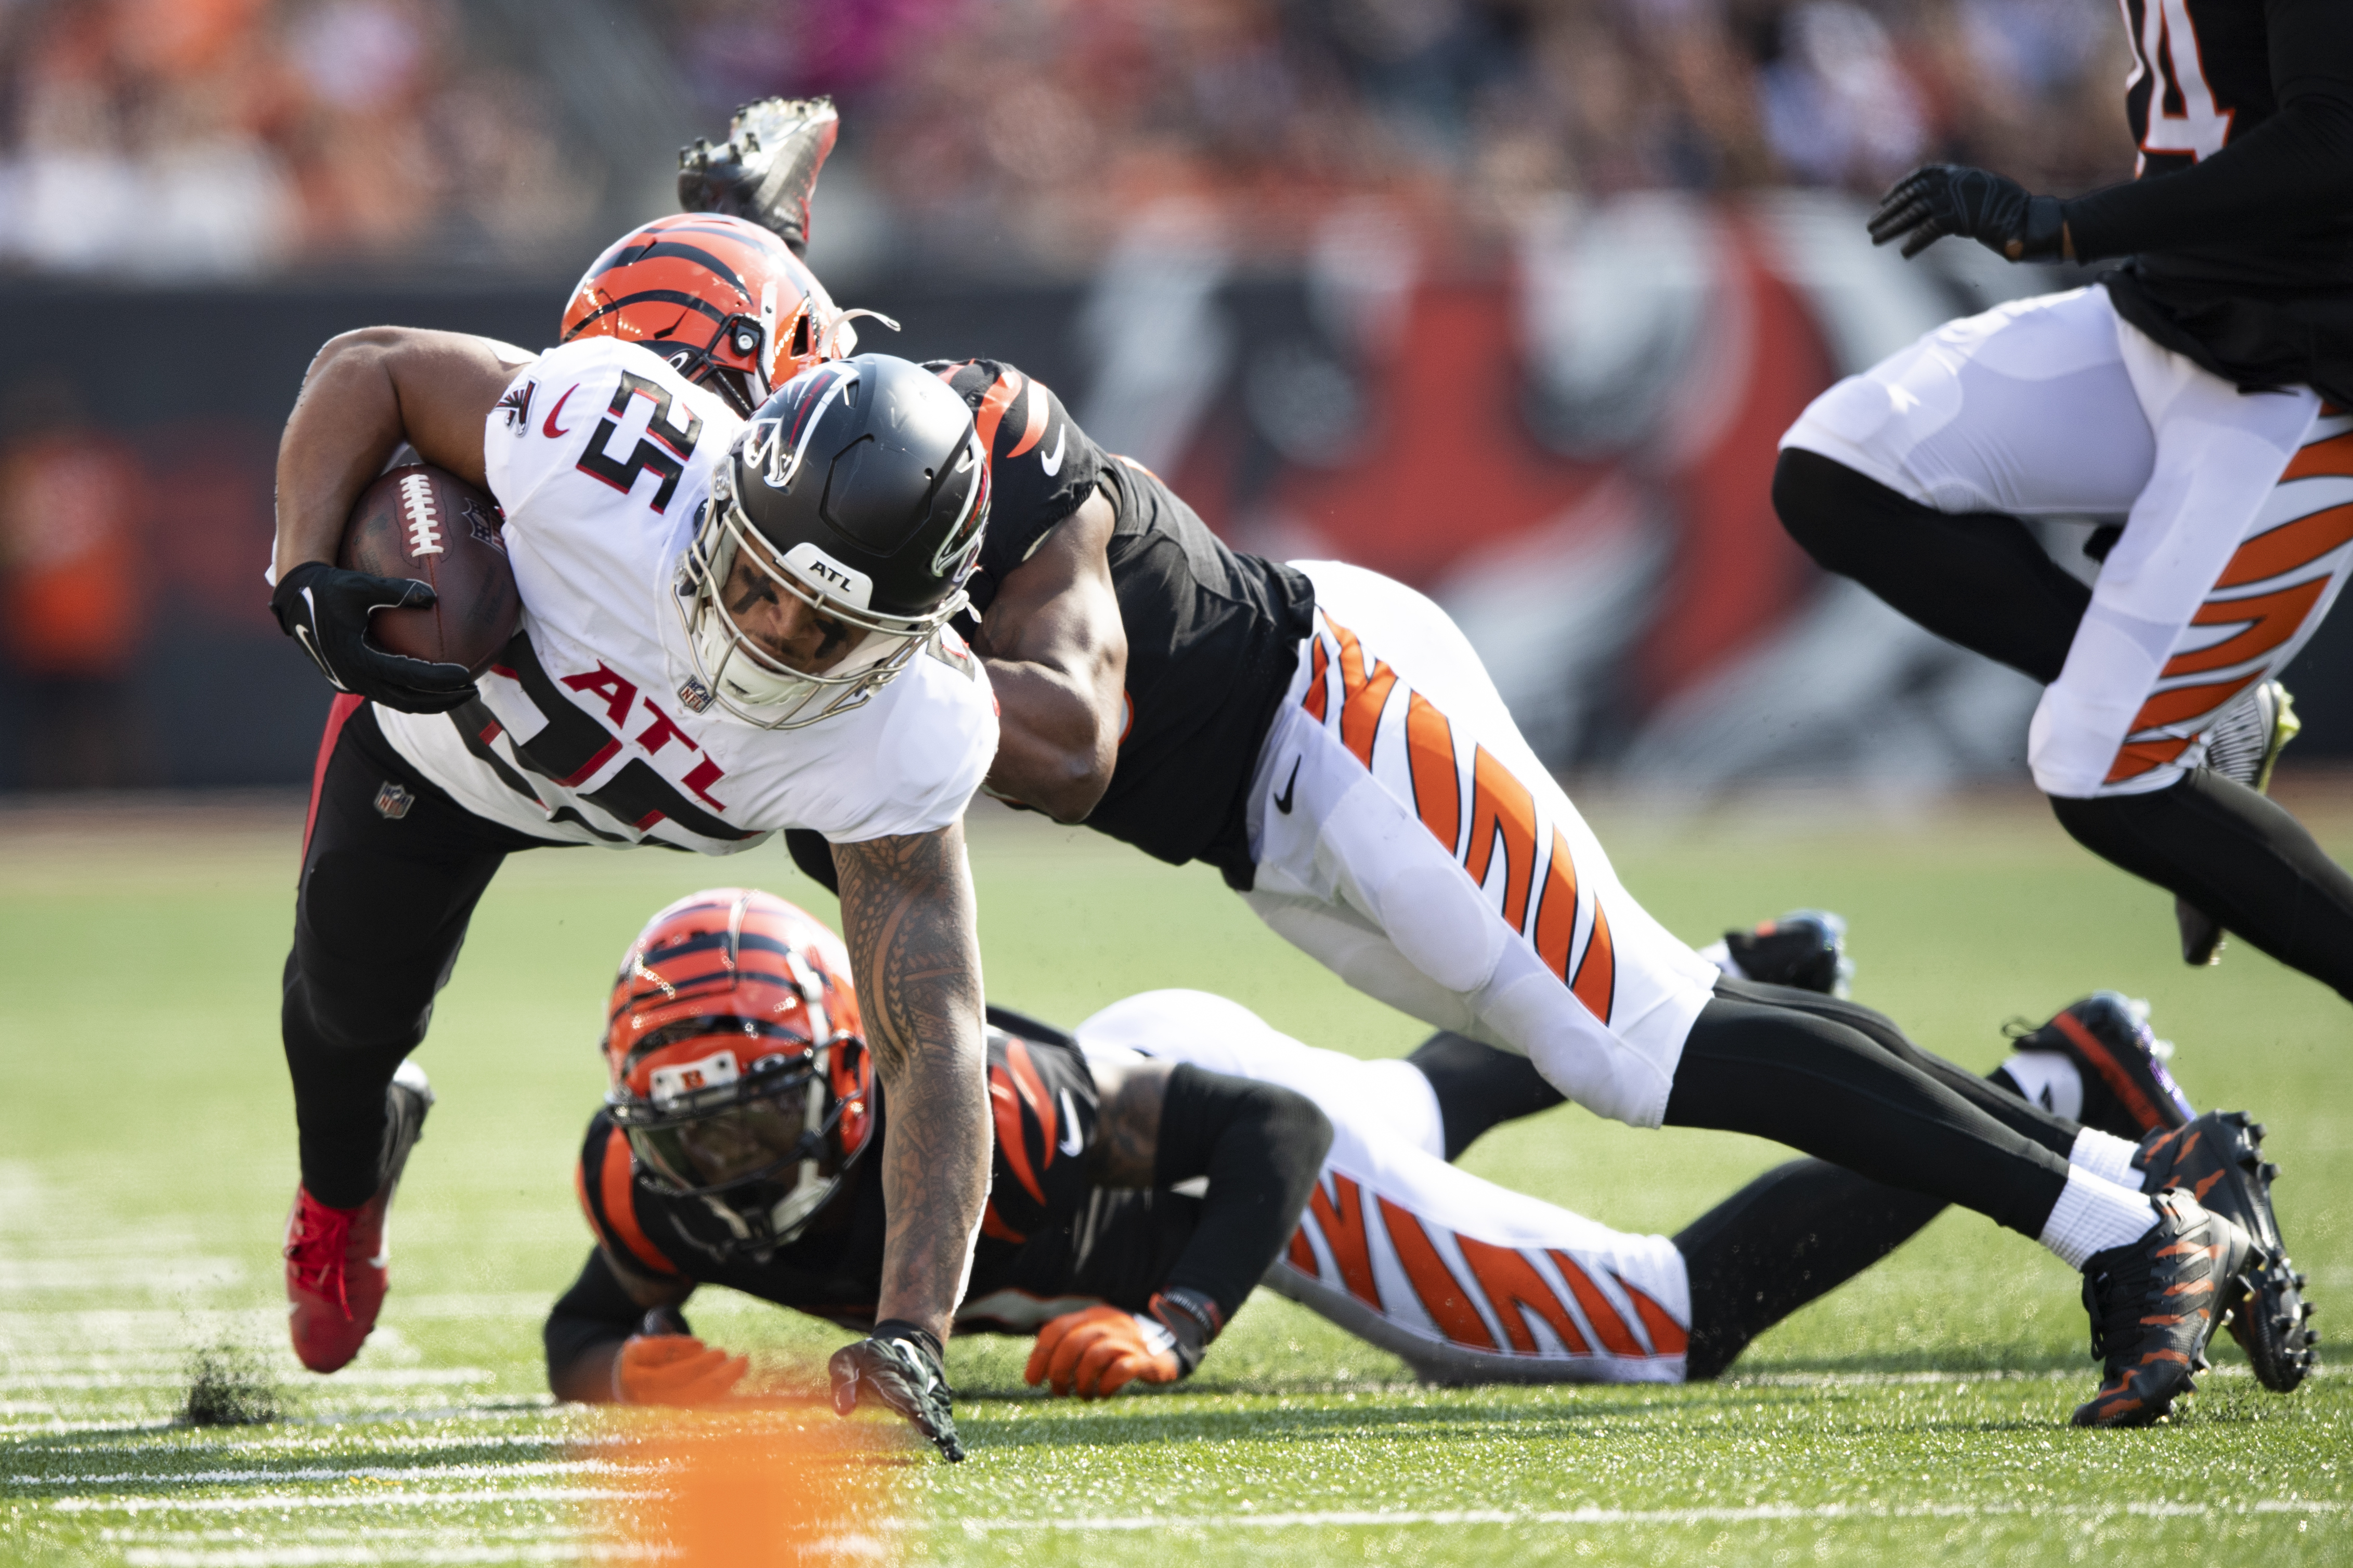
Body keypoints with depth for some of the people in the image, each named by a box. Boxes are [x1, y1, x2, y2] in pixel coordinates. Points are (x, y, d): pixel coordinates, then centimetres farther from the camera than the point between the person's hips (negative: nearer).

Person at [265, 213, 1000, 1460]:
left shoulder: (903, 740, -42)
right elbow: (367, 369, -30)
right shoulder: (610, 445, -49)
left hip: (670, 793, 1)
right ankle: (340, 1195, 49)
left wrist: (910, 1335, -54)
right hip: (443, 724, -1)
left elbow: (935, 1052, -43)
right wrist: (306, 579, -45)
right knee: (355, 1004, 13)